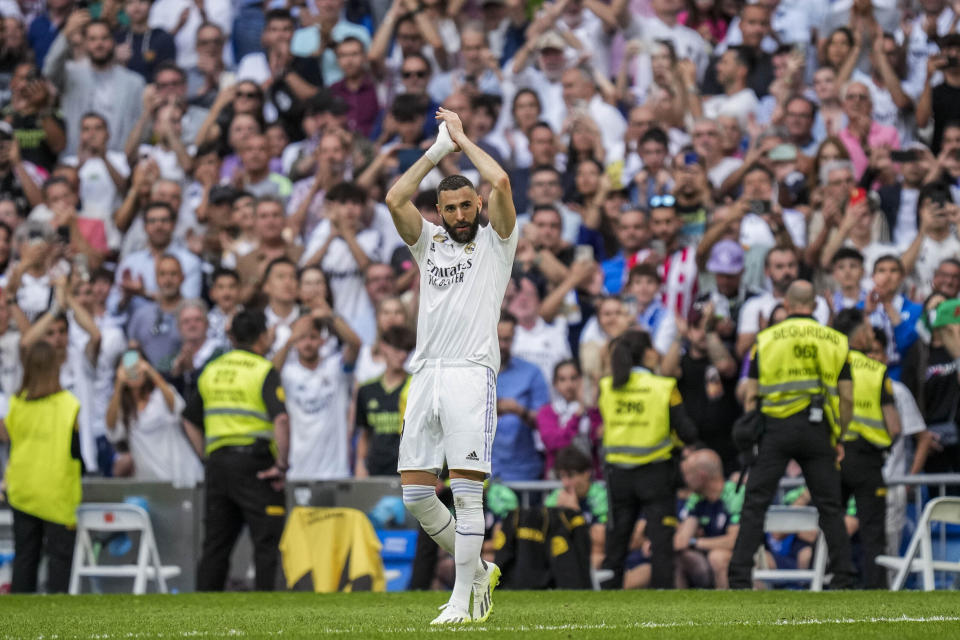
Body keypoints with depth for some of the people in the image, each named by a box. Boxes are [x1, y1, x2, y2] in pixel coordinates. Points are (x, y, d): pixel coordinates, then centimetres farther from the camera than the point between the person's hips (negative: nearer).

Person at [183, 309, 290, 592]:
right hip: (254, 460, -6)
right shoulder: (263, 370, -7)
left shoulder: (211, 370, 13)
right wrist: (281, 465, -14)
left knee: (215, 545, 10)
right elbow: (281, 418, -20)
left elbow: (190, 420, 18)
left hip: (217, 462, 6)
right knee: (268, 544, -3)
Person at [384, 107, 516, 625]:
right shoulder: (429, 244, 20)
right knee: (415, 493, 1)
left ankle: (464, 597, -9)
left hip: (472, 373, -5)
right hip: (425, 374, 5)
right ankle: (477, 569, 18)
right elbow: (396, 199, 6)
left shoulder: (496, 243, 8)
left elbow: (500, 183, -7)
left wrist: (463, 139, 6)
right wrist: (437, 150, 8)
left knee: (466, 487, -11)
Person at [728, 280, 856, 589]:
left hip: (776, 427, -1)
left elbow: (751, 395, 3)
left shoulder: (766, 339, 5)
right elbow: (847, 397, 6)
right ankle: (843, 578, 7)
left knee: (755, 504, 2)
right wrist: (839, 439, 14)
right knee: (829, 507, 9)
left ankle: (739, 577, -4)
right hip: (818, 431, 1)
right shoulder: (836, 341, 8)